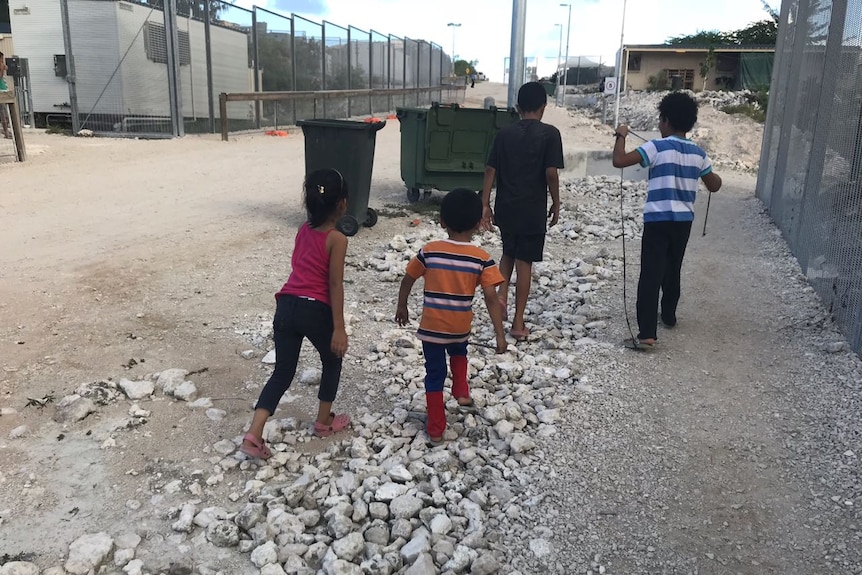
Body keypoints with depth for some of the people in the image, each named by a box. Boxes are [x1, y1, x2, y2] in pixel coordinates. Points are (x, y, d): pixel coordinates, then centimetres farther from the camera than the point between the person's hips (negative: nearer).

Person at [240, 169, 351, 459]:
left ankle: (254, 435, 0)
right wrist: (339, 328, -9)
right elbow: (335, 285, -11)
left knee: (282, 373, 11)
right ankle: (324, 422, 32)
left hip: (287, 305, 6)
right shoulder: (337, 239, -8)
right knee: (332, 362, 21)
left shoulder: (303, 230, 13)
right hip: (315, 310, -6)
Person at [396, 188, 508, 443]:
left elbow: (407, 280, 2)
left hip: (432, 327, 0)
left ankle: (436, 429, 19)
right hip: (460, 327, 1)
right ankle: (462, 393, 23)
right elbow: (491, 299, -15)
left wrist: (401, 307, 19)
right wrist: (500, 335, -9)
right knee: (458, 354, 35)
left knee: (435, 375, 12)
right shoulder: (482, 258, -11)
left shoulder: (429, 251, -8)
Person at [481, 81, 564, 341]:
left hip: (505, 207, 3)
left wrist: (485, 204, 6)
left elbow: (490, 170, 1)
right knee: (524, 262, 4)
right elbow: (551, 173, -12)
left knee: (508, 253, 26)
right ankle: (518, 323, 9)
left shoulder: (504, 133, 4)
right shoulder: (549, 134, -6)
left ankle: (501, 294, 4)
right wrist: (556, 204, 0)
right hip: (532, 209, -3)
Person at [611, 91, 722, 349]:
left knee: (651, 275, -9)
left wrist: (621, 136, -2)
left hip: (658, 220, -6)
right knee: (672, 270, 24)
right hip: (683, 221, 6)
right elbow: (714, 186, 17)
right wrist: (716, 176, 41)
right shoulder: (698, 153, 7)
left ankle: (646, 334, -17)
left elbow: (619, 161, -20)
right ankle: (669, 314, 41)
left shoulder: (657, 147, -11)